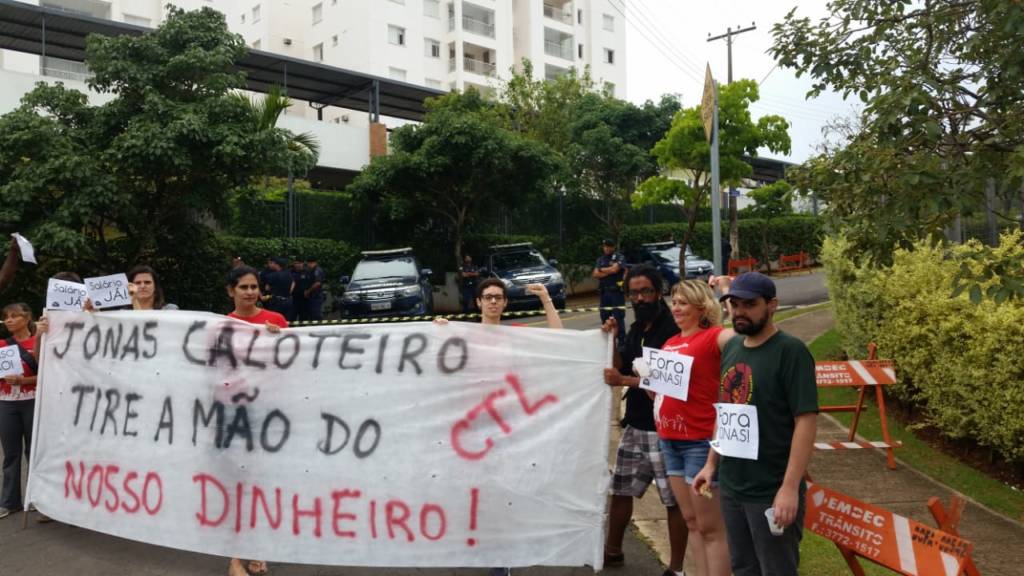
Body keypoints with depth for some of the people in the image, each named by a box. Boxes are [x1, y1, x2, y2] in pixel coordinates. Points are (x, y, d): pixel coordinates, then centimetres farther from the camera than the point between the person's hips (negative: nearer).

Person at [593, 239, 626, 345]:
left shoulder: (619, 258, 0)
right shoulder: (600, 260, 15)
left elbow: (614, 269, -15)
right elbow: (595, 274, 4)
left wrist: (602, 270, 1)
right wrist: (609, 272, -7)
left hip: (617, 291, -5)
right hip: (604, 292, 5)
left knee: (618, 317, -8)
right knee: (605, 318, 9)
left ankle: (622, 341, -6)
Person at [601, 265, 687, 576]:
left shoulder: (673, 330, -14)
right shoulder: (636, 329, 11)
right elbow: (620, 369, 11)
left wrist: (624, 381, -18)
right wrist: (611, 339, -2)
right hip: (634, 426, 8)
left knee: (674, 500, 2)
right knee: (619, 490, 19)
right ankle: (612, 551, 36)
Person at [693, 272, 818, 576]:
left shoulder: (791, 351, -14)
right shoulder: (731, 348, 8)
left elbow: (806, 420, -18)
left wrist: (790, 487, -22)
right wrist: (711, 463, 15)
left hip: (771, 492, -7)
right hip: (731, 487, 7)